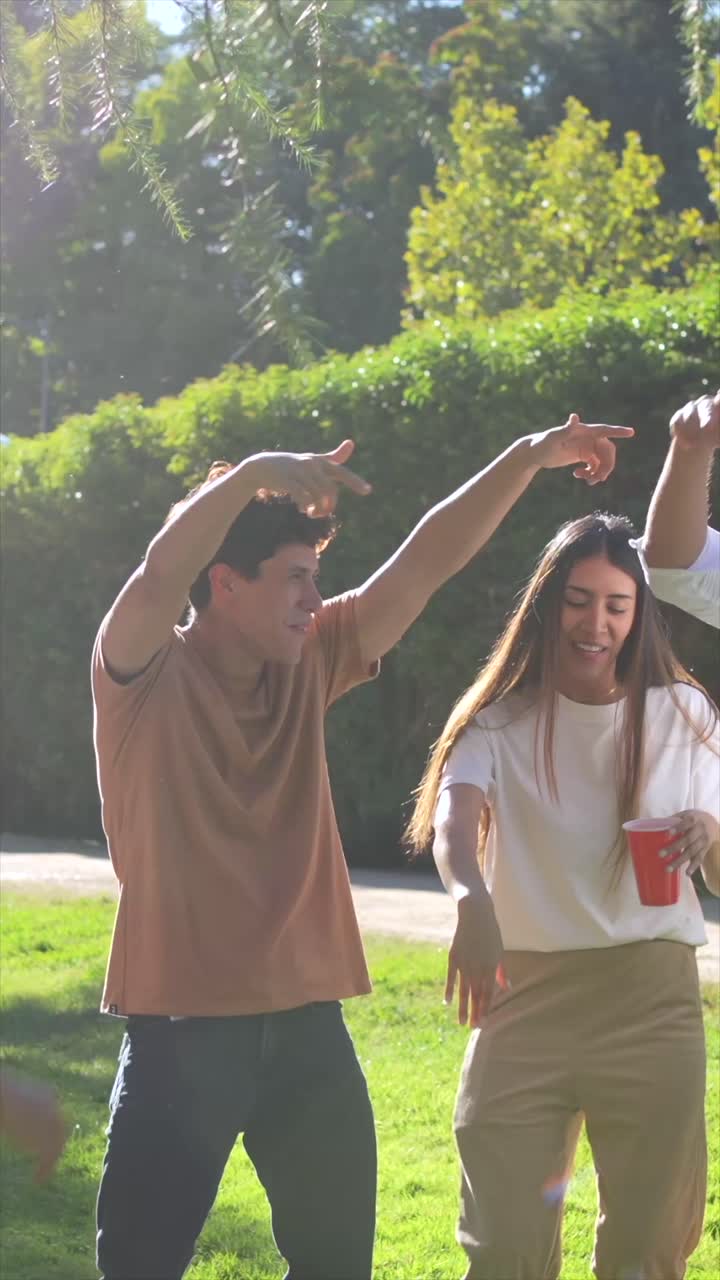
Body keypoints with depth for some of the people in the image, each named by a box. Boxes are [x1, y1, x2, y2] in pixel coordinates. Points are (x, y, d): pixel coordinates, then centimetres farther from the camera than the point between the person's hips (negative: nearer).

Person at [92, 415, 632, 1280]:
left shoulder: (307, 666, 8)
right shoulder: (144, 676, -7)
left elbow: (426, 563, 4)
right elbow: (160, 576, -28)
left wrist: (528, 458, -2)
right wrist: (253, 475, -37)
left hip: (306, 1023, 6)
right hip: (182, 1024, -6)